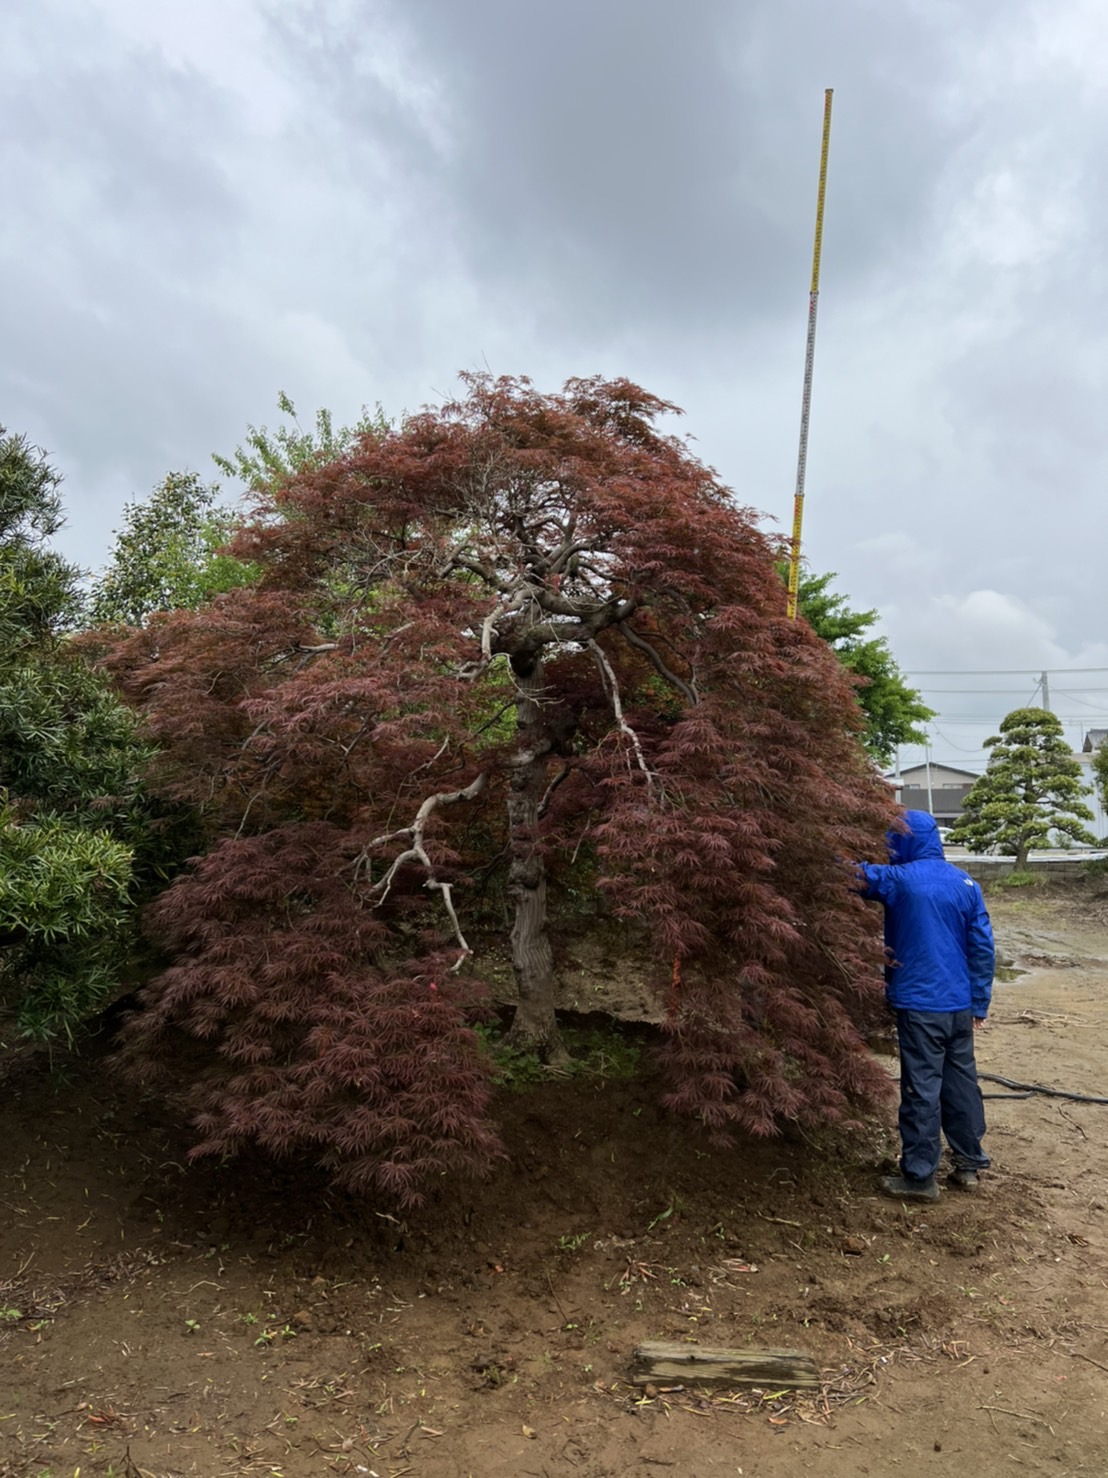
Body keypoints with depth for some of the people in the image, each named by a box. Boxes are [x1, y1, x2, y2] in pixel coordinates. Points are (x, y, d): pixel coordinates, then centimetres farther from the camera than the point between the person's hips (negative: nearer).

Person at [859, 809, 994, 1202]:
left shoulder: (898, 879, -11)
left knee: (922, 1088, -1)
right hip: (960, 1004, 6)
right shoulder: (966, 883, 5)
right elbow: (983, 947, 5)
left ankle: (920, 1176, 5)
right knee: (962, 1082, 15)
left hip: (920, 1003, -6)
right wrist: (980, 1003, 11)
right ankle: (969, 1164, 26)